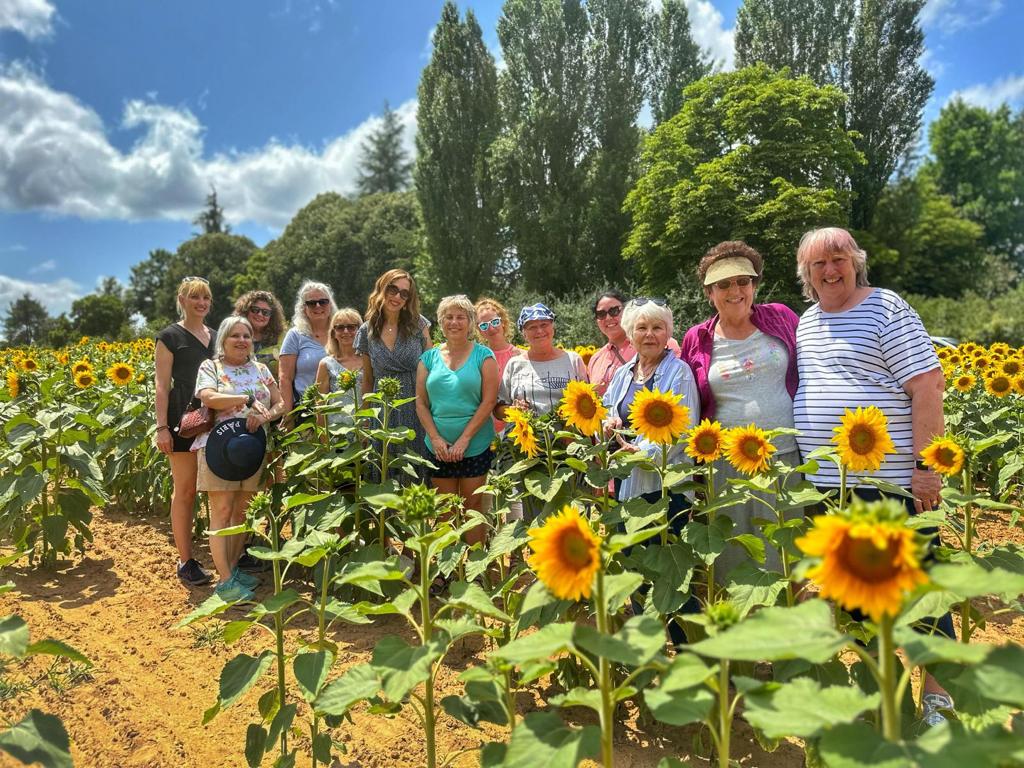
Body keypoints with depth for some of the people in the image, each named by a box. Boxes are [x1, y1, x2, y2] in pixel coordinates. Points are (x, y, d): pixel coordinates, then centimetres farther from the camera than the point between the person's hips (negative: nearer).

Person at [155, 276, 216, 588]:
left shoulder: (216, 336, 16)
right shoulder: (170, 336, 0)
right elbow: (162, 384, -5)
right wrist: (162, 427, -12)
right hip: (184, 420, -5)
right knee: (185, 491, 1)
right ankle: (186, 561, 10)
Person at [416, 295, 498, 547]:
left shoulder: (483, 355, 0)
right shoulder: (429, 357, 7)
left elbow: (489, 400, -7)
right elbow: (421, 402, 5)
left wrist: (464, 438, -13)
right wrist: (435, 438, -8)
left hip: (475, 445, -2)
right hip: (438, 446, 2)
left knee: (473, 506, 5)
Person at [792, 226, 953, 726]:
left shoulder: (886, 309, -6)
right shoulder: (804, 323, 13)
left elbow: (928, 385, -12)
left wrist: (925, 466, -17)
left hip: (892, 480, -6)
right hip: (827, 484, 6)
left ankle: (937, 695, 23)